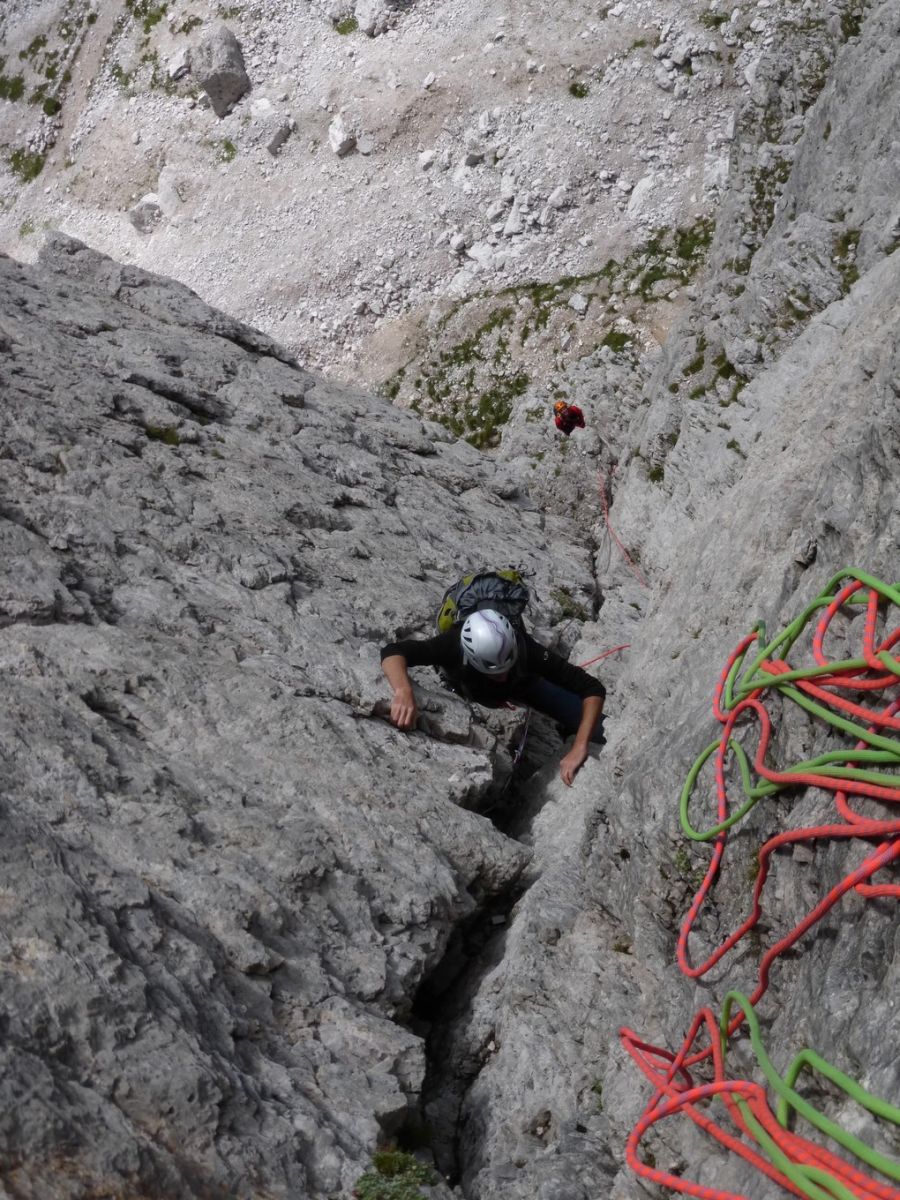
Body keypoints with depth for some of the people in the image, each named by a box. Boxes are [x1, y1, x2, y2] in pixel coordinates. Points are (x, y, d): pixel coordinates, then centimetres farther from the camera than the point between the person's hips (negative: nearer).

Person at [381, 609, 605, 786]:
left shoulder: (526, 649, -44)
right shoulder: (454, 646, -44)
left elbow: (593, 689, -44)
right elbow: (392, 652, -50)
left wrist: (579, 748, -55)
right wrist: (404, 693, -69)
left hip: (524, 682, -1)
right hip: (470, 690, 1)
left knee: (594, 731, -12)